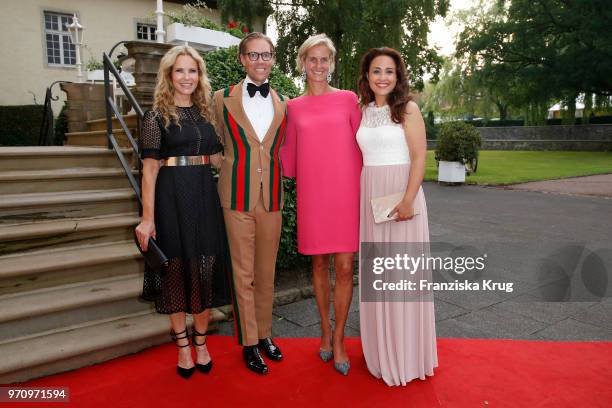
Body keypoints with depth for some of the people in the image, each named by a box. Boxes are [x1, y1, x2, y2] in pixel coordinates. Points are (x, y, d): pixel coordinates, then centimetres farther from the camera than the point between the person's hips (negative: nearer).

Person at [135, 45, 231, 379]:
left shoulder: (205, 112, 12)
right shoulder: (157, 115, -2)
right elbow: (150, 169, -7)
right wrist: (148, 218, -13)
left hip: (205, 195, 4)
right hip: (172, 197, -4)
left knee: (206, 268, 7)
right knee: (177, 268, 6)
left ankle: (201, 342, 24)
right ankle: (182, 346, 22)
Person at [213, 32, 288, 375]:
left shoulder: (283, 103, 8)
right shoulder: (224, 99, 1)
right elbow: (218, 145, 9)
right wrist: (236, 163, 2)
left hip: (272, 195, 3)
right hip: (238, 195, -2)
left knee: (267, 271, 12)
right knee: (243, 272, 5)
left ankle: (264, 333, 29)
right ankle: (249, 342, 19)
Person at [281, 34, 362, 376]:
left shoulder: (348, 99, 4)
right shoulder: (294, 107, 8)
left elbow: (360, 147, 6)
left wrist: (363, 191, 3)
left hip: (345, 194, -1)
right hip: (312, 196, 1)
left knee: (345, 267, -1)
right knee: (319, 264, 10)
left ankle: (339, 338, 15)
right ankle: (326, 331, 27)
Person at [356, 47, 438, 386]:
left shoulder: (408, 108, -3)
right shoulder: (362, 110, 10)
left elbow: (419, 157, -9)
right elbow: (361, 157, 10)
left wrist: (408, 200, -19)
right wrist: (363, 198, 2)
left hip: (401, 195, -5)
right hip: (370, 196, 5)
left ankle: (407, 354, 19)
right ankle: (382, 350, 28)